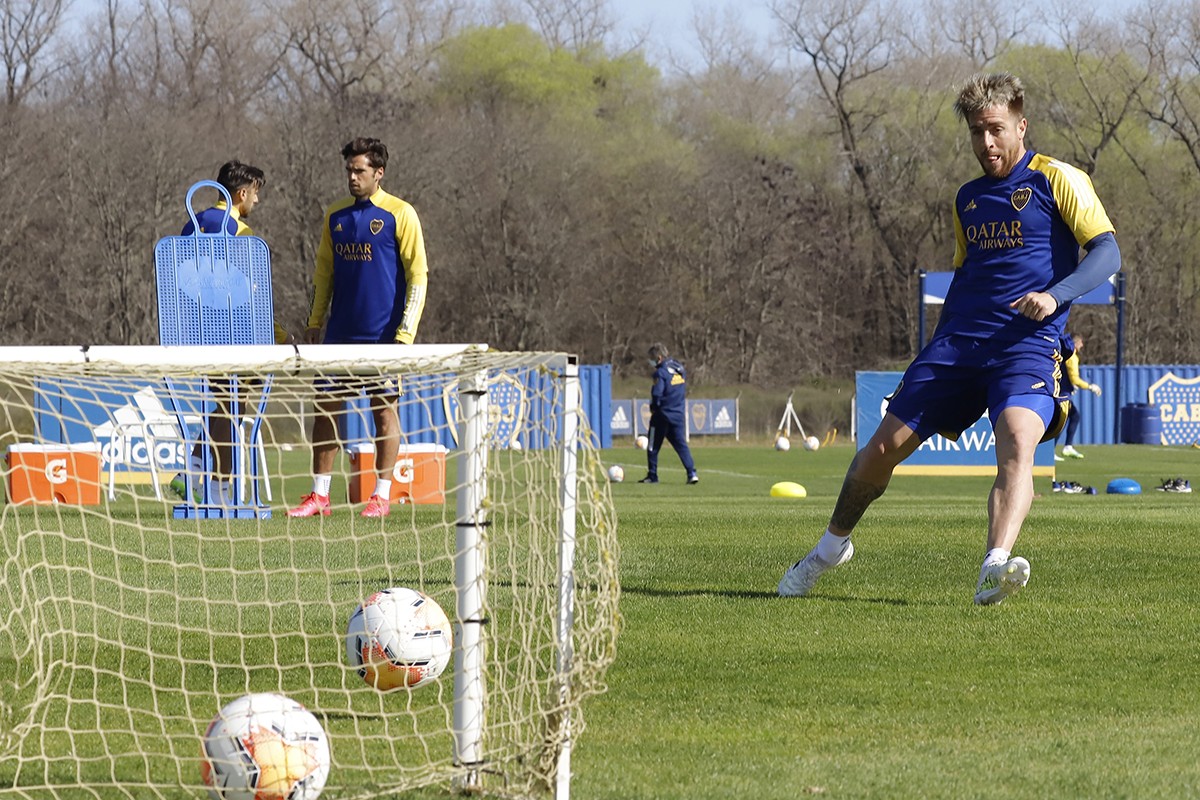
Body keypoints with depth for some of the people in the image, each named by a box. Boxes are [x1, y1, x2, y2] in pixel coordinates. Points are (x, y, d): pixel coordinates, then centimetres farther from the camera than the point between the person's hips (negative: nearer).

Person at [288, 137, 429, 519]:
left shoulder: (399, 215, -5)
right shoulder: (335, 215, 10)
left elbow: (417, 275, -6)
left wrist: (405, 331, -12)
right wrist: (315, 322, 11)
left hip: (382, 333, -5)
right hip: (340, 332, 5)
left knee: (384, 409, 0)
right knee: (325, 406, 3)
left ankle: (382, 495, 6)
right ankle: (320, 495, 8)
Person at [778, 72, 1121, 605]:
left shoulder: (1057, 181, 1)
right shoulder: (968, 198, 19)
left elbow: (1107, 252, -6)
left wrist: (1054, 295, -21)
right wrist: (940, 357, 21)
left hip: (1027, 346, -5)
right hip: (959, 342, 5)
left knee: (1018, 440, -32)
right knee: (884, 447, 3)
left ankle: (995, 570, -48)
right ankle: (832, 546, 28)